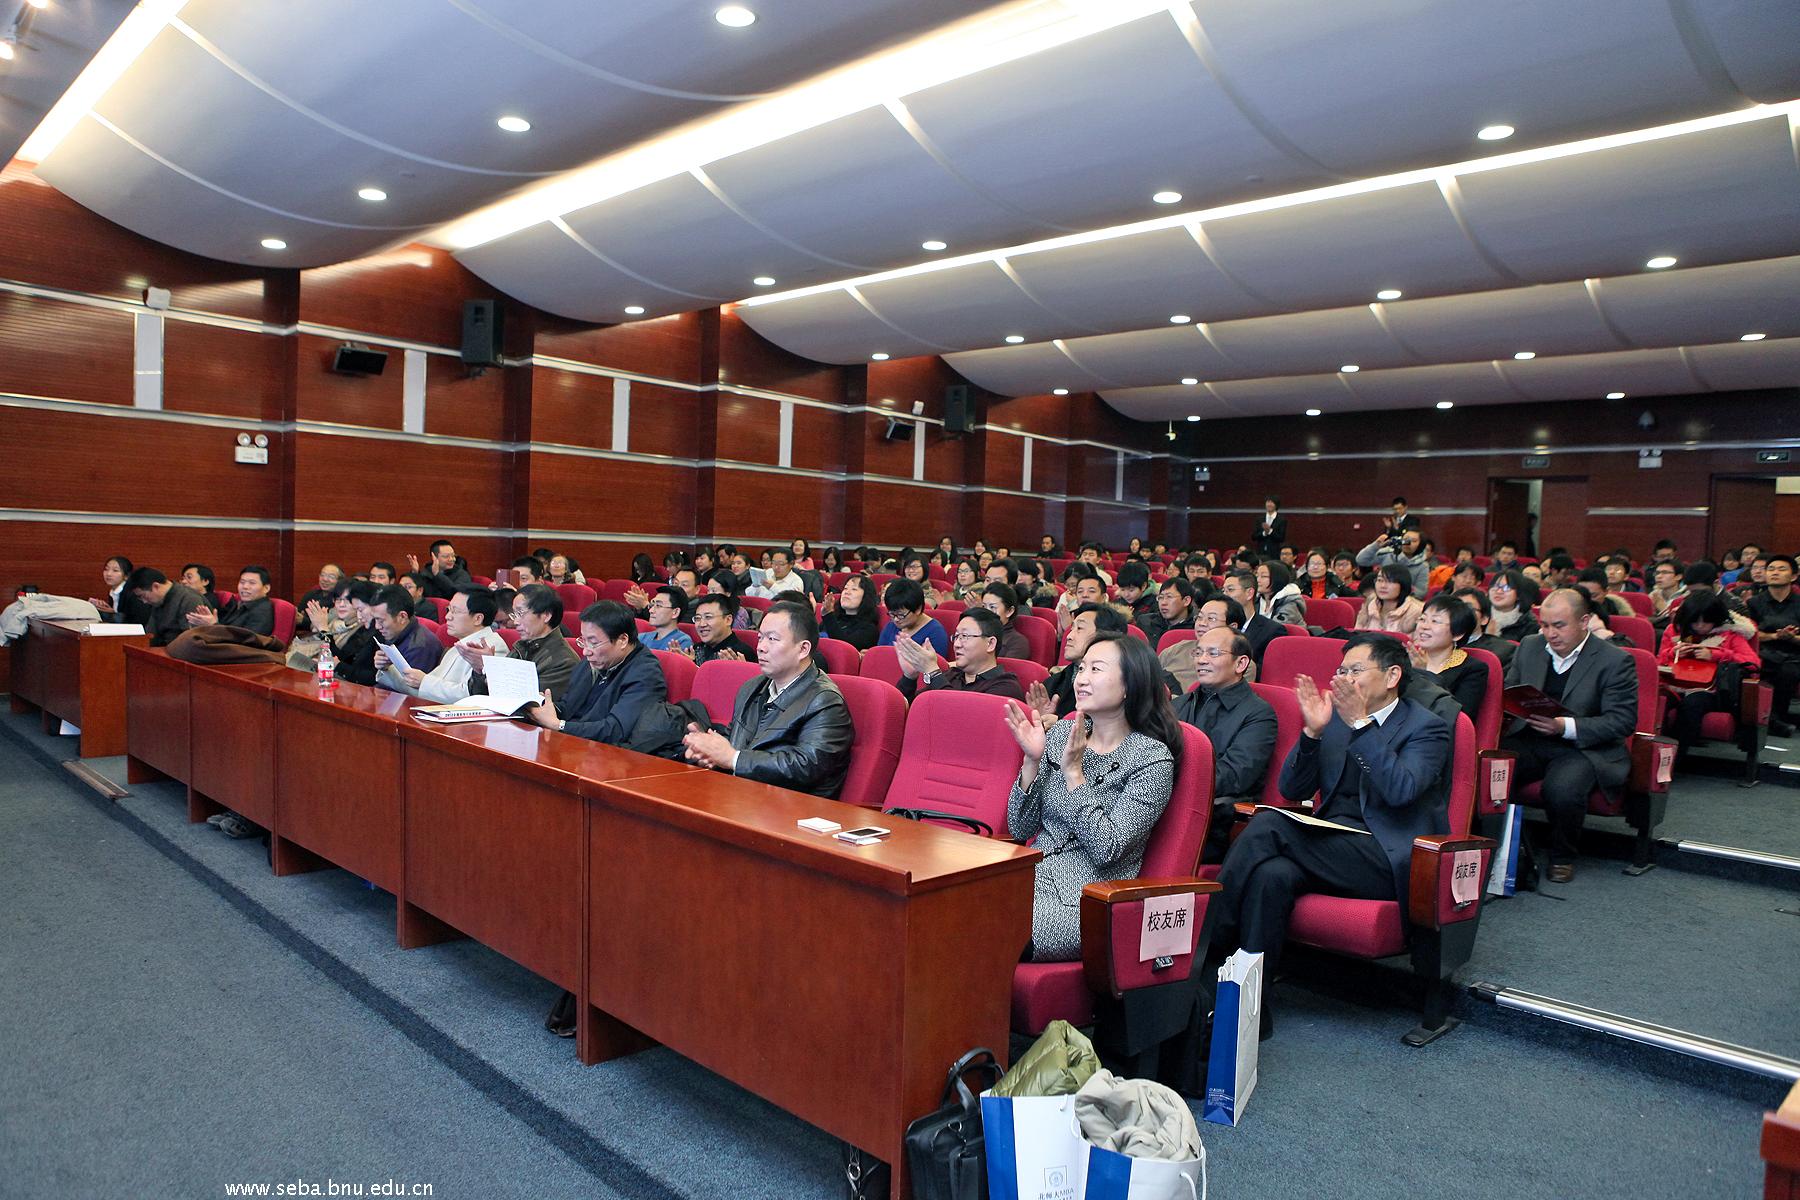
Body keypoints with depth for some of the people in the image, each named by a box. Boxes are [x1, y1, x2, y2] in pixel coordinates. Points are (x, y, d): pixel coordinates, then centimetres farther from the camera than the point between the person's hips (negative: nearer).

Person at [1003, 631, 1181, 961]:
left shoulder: (1152, 758, -6)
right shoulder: (1061, 733, 9)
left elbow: (1107, 850, -15)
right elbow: (1020, 829, 8)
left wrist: (1073, 771, -17)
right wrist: (1032, 760, -6)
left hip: (1088, 900, -5)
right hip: (1031, 877, 5)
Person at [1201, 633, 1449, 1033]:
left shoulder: (1426, 727, 3)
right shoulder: (1335, 718, 18)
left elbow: (1401, 789, -17)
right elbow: (1292, 791, 9)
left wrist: (1359, 722, -19)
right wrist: (1313, 731, -5)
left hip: (1386, 860, -5)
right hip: (1329, 847, 5)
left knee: (1267, 827, -28)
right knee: (1271, 875, -31)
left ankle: (1206, 954, -24)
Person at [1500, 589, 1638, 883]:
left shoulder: (1615, 661, -6)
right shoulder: (1529, 647, 10)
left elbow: (1623, 721, -11)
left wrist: (1566, 726, -24)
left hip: (1586, 748, -4)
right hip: (1529, 742, 4)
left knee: (1562, 789, -35)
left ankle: (1562, 856, -5)